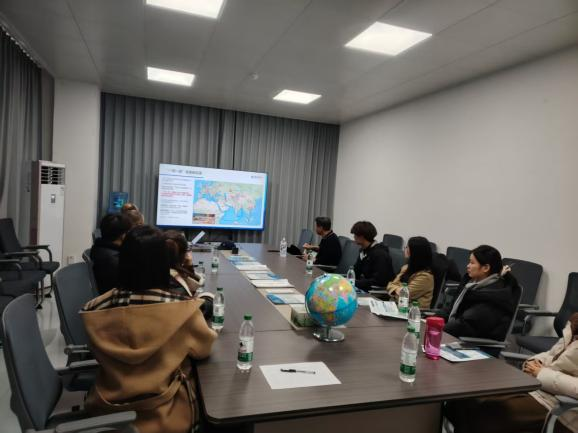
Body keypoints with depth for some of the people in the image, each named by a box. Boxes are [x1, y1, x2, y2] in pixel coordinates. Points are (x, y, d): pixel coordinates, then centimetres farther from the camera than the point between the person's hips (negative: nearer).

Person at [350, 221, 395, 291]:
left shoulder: (380, 254, -18)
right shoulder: (363, 250, 7)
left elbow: (379, 281, -23)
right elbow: (356, 273, 12)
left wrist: (355, 283, -24)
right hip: (366, 288, 8)